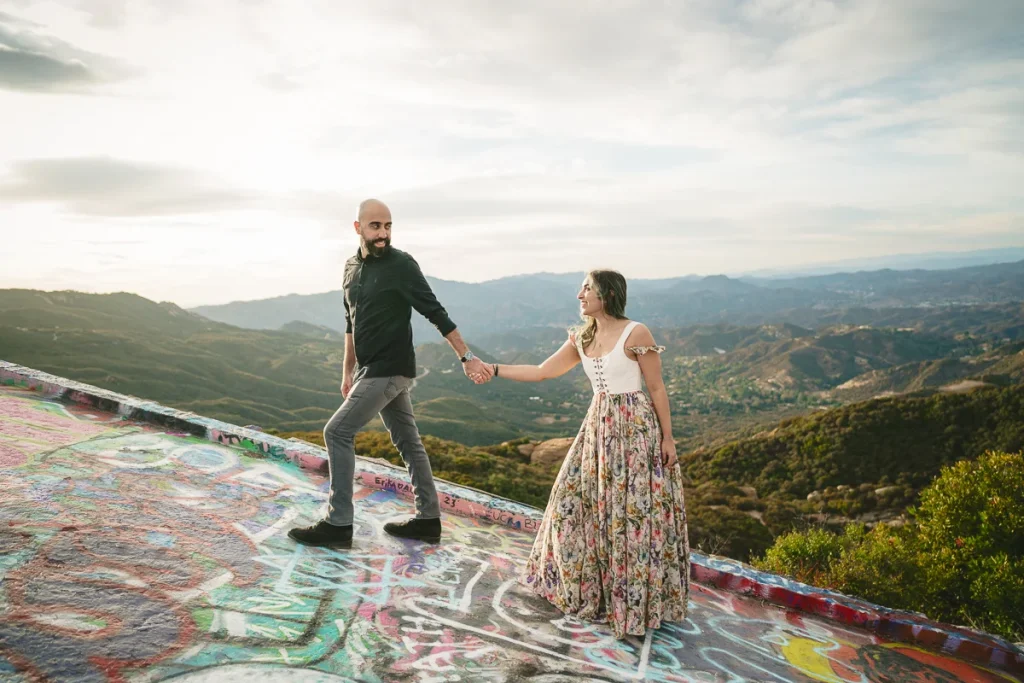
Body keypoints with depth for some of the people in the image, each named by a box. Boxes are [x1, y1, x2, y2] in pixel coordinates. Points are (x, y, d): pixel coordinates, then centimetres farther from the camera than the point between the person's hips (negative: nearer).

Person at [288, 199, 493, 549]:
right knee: (407, 441, 11)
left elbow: (436, 313, -14)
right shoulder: (352, 267, 10)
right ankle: (428, 520, 20)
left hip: (390, 370, -8)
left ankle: (338, 525, 0)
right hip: (372, 370, 8)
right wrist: (348, 371, 19)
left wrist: (467, 357, -17)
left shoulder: (402, 265, -13)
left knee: (337, 433, -8)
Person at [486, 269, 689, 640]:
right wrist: (494, 370, 6)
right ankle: (587, 585, 30)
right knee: (576, 500, 9)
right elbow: (541, 372, 9)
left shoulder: (636, 334, -13)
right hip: (599, 425, 7)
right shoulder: (581, 339, 6)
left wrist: (668, 438, -8)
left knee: (633, 510, -2)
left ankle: (637, 600, 16)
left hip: (635, 426, -7)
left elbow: (657, 388, -8)